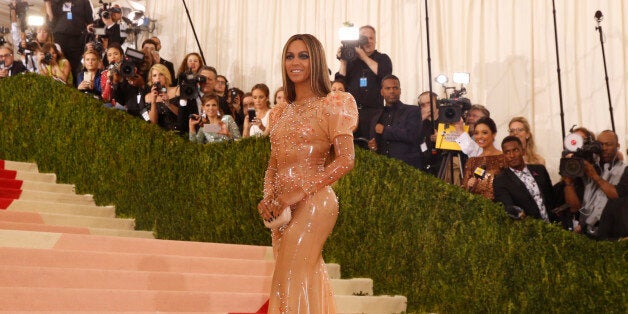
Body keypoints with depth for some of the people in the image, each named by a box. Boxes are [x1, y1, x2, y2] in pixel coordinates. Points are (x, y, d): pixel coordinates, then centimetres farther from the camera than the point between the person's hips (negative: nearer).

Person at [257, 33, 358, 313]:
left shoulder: (331, 106, -4)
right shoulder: (281, 112, 15)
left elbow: (345, 160, -12)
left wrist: (299, 192, -17)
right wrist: (268, 197, -2)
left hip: (313, 203, -6)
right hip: (283, 207, 6)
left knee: (292, 283, -9)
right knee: (307, 282, 11)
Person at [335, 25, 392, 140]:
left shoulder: (382, 58, 10)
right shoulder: (351, 59, 12)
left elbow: (384, 74, -11)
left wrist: (364, 57, -8)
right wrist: (343, 62, -4)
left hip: (374, 113, -1)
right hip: (352, 112, 1)